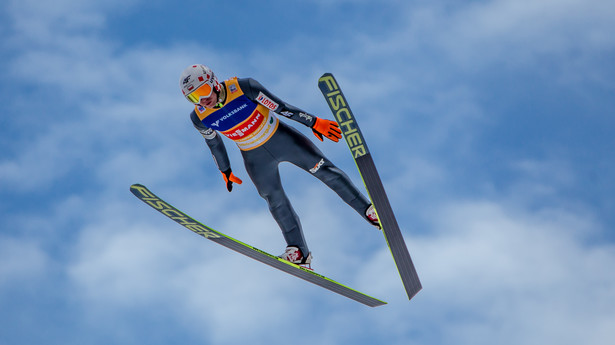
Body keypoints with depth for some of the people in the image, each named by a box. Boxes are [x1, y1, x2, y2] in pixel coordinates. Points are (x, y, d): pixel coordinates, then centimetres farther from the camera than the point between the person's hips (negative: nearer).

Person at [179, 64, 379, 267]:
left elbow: (281, 107, -20)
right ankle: (299, 253, 22)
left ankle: (369, 211, 9)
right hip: (255, 158, 2)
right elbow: (213, 142, 4)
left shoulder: (243, 87, -27)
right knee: (276, 202, 7)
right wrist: (225, 171, 16)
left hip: (281, 138, -2)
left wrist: (313, 122, -15)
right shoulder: (199, 117, -16)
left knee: (326, 171, -2)